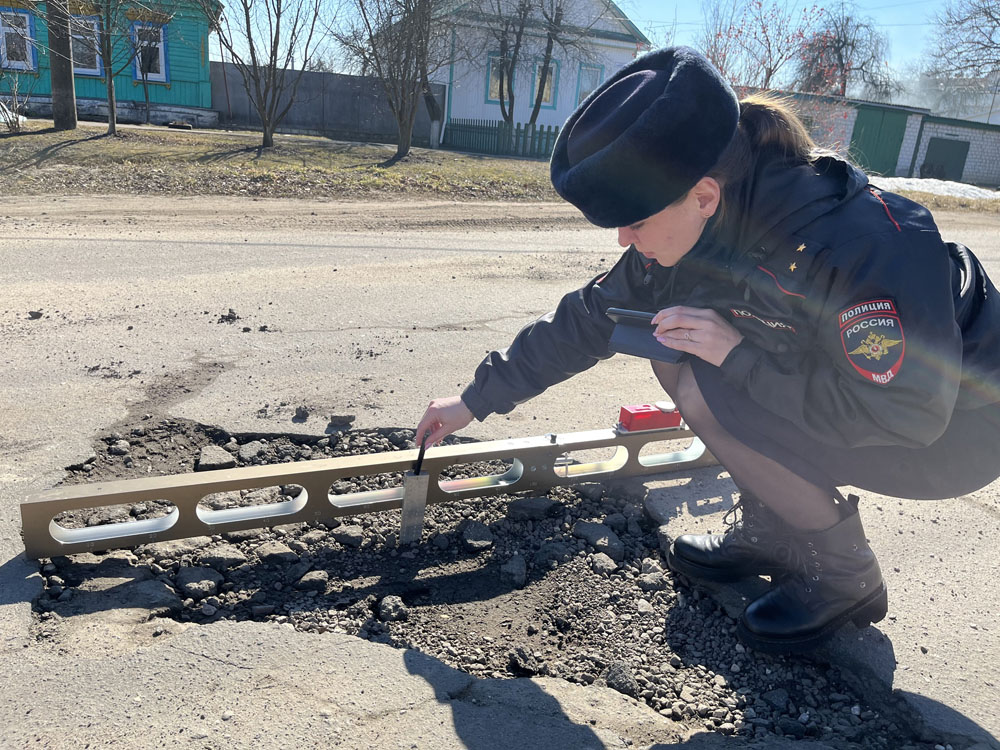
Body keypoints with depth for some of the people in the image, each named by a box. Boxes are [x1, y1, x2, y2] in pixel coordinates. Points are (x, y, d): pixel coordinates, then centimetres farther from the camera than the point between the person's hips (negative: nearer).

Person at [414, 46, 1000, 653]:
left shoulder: (857, 243, -34)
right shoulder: (700, 232, -11)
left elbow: (909, 410, -29)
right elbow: (590, 318, -3)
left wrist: (740, 353, -32)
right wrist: (477, 399, 2)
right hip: (853, 379, 7)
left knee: (711, 393, -26)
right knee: (677, 351, -6)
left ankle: (846, 576, -4)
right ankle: (771, 532, 8)